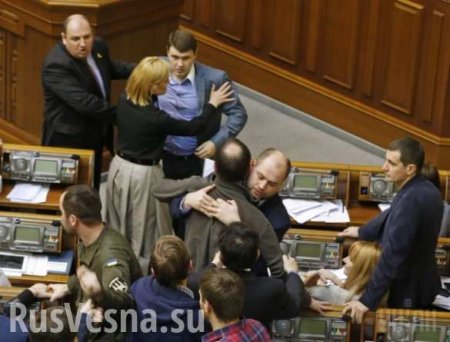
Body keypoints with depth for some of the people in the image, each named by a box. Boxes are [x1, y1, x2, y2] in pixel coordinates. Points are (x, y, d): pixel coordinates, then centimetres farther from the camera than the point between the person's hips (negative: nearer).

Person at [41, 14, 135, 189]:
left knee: (92, 186, 22)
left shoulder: (98, 46, -3)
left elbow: (110, 68, 18)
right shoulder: (56, 65, -29)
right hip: (68, 138, -8)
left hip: (95, 133, 8)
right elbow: (83, 102, -34)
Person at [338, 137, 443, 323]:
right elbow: (391, 217, 19)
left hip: (409, 291, -9)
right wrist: (362, 232, 32)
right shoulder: (423, 189, 0)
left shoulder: (412, 199, -31)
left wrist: (368, 299, -31)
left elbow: (394, 253, -33)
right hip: (420, 283, 9)